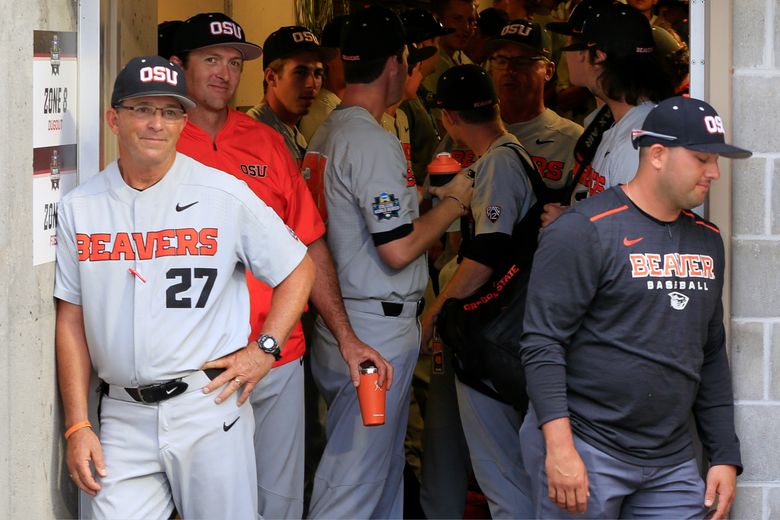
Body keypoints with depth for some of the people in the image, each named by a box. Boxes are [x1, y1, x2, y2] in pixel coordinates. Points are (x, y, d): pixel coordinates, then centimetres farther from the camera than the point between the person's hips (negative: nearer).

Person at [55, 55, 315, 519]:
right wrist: (77, 425, 4)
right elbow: (72, 318, 8)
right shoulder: (79, 207, 6)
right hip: (123, 415, 2)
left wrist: (264, 351, -3)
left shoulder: (225, 194, -1)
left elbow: (299, 270, 8)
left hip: (209, 407, -2)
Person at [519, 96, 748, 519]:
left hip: (673, 464, 6)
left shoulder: (707, 240, 14)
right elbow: (542, 343, -14)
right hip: (585, 450, -6)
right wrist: (559, 448, -21)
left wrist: (725, 456, 13)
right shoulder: (585, 231, -9)